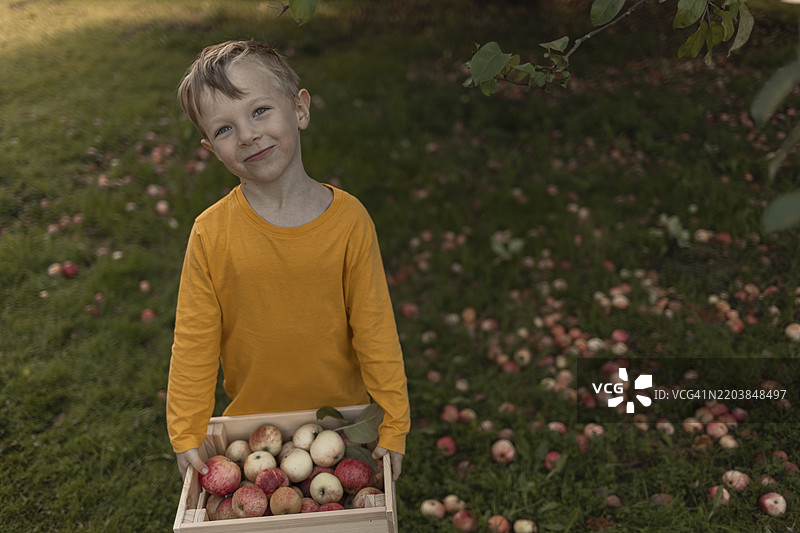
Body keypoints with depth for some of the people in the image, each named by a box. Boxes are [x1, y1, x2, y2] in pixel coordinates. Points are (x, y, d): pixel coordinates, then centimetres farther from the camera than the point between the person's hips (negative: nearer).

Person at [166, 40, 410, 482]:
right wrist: (187, 436, -5)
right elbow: (193, 342, -6)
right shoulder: (211, 233, -15)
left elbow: (376, 332, -11)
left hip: (343, 414, 0)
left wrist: (394, 427, -7)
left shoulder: (349, 220, -16)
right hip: (252, 423, 1)